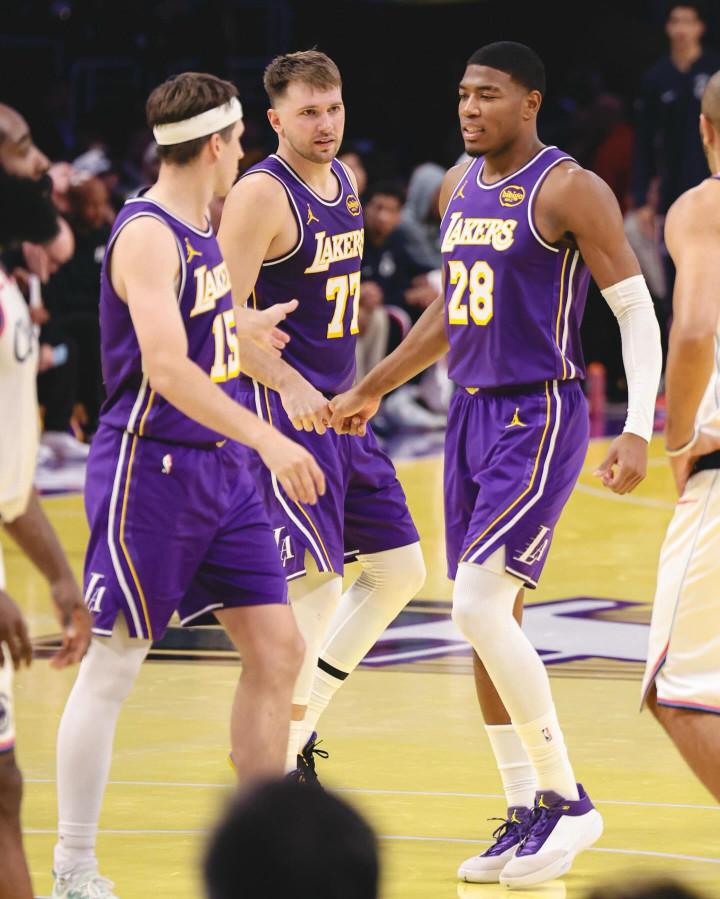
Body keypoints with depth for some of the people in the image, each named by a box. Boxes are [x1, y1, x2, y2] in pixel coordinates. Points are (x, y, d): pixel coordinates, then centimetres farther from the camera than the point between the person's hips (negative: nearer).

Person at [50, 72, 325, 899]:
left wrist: (247, 332, 45)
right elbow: (166, 369, -27)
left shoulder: (198, 232, 13)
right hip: (149, 468, -9)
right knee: (111, 667, -1)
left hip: (218, 469, 9)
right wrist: (268, 440, -31)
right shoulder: (146, 235, -16)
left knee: (276, 649, 4)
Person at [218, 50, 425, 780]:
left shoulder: (343, 180, 11)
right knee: (313, 586, -12)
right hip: (279, 409, -9)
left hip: (336, 407, 9)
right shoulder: (262, 194, -15)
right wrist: (288, 383, -32)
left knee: (400, 568, 10)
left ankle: (300, 724, 19)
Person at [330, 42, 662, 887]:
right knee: (486, 620, 9)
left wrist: (637, 430, -22)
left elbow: (637, 309, -12)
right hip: (471, 413, 8)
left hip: (539, 420, -8)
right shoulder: (459, 186, 12)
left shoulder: (570, 190, -11)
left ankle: (566, 799, -6)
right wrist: (372, 390, 25)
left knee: (479, 606, -17)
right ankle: (524, 816, 18)